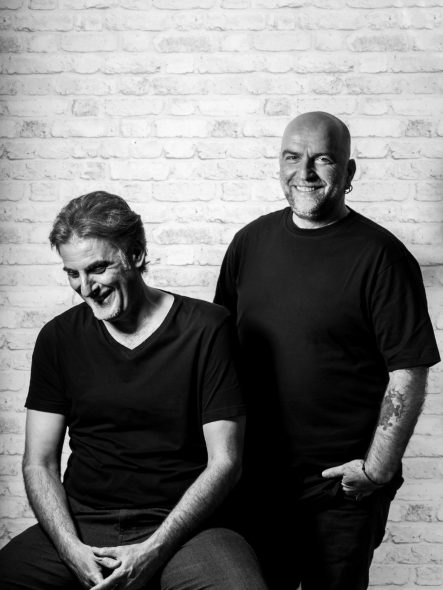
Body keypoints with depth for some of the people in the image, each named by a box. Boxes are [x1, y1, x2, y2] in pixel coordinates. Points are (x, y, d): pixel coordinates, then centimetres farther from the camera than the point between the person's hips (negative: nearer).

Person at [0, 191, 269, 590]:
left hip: (179, 527, -2)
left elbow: (224, 461, -5)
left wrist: (154, 550, -12)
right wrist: (72, 549, -9)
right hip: (81, 525, 3)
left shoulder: (206, 329, -4)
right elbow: (39, 463, 7)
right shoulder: (59, 338, 5)